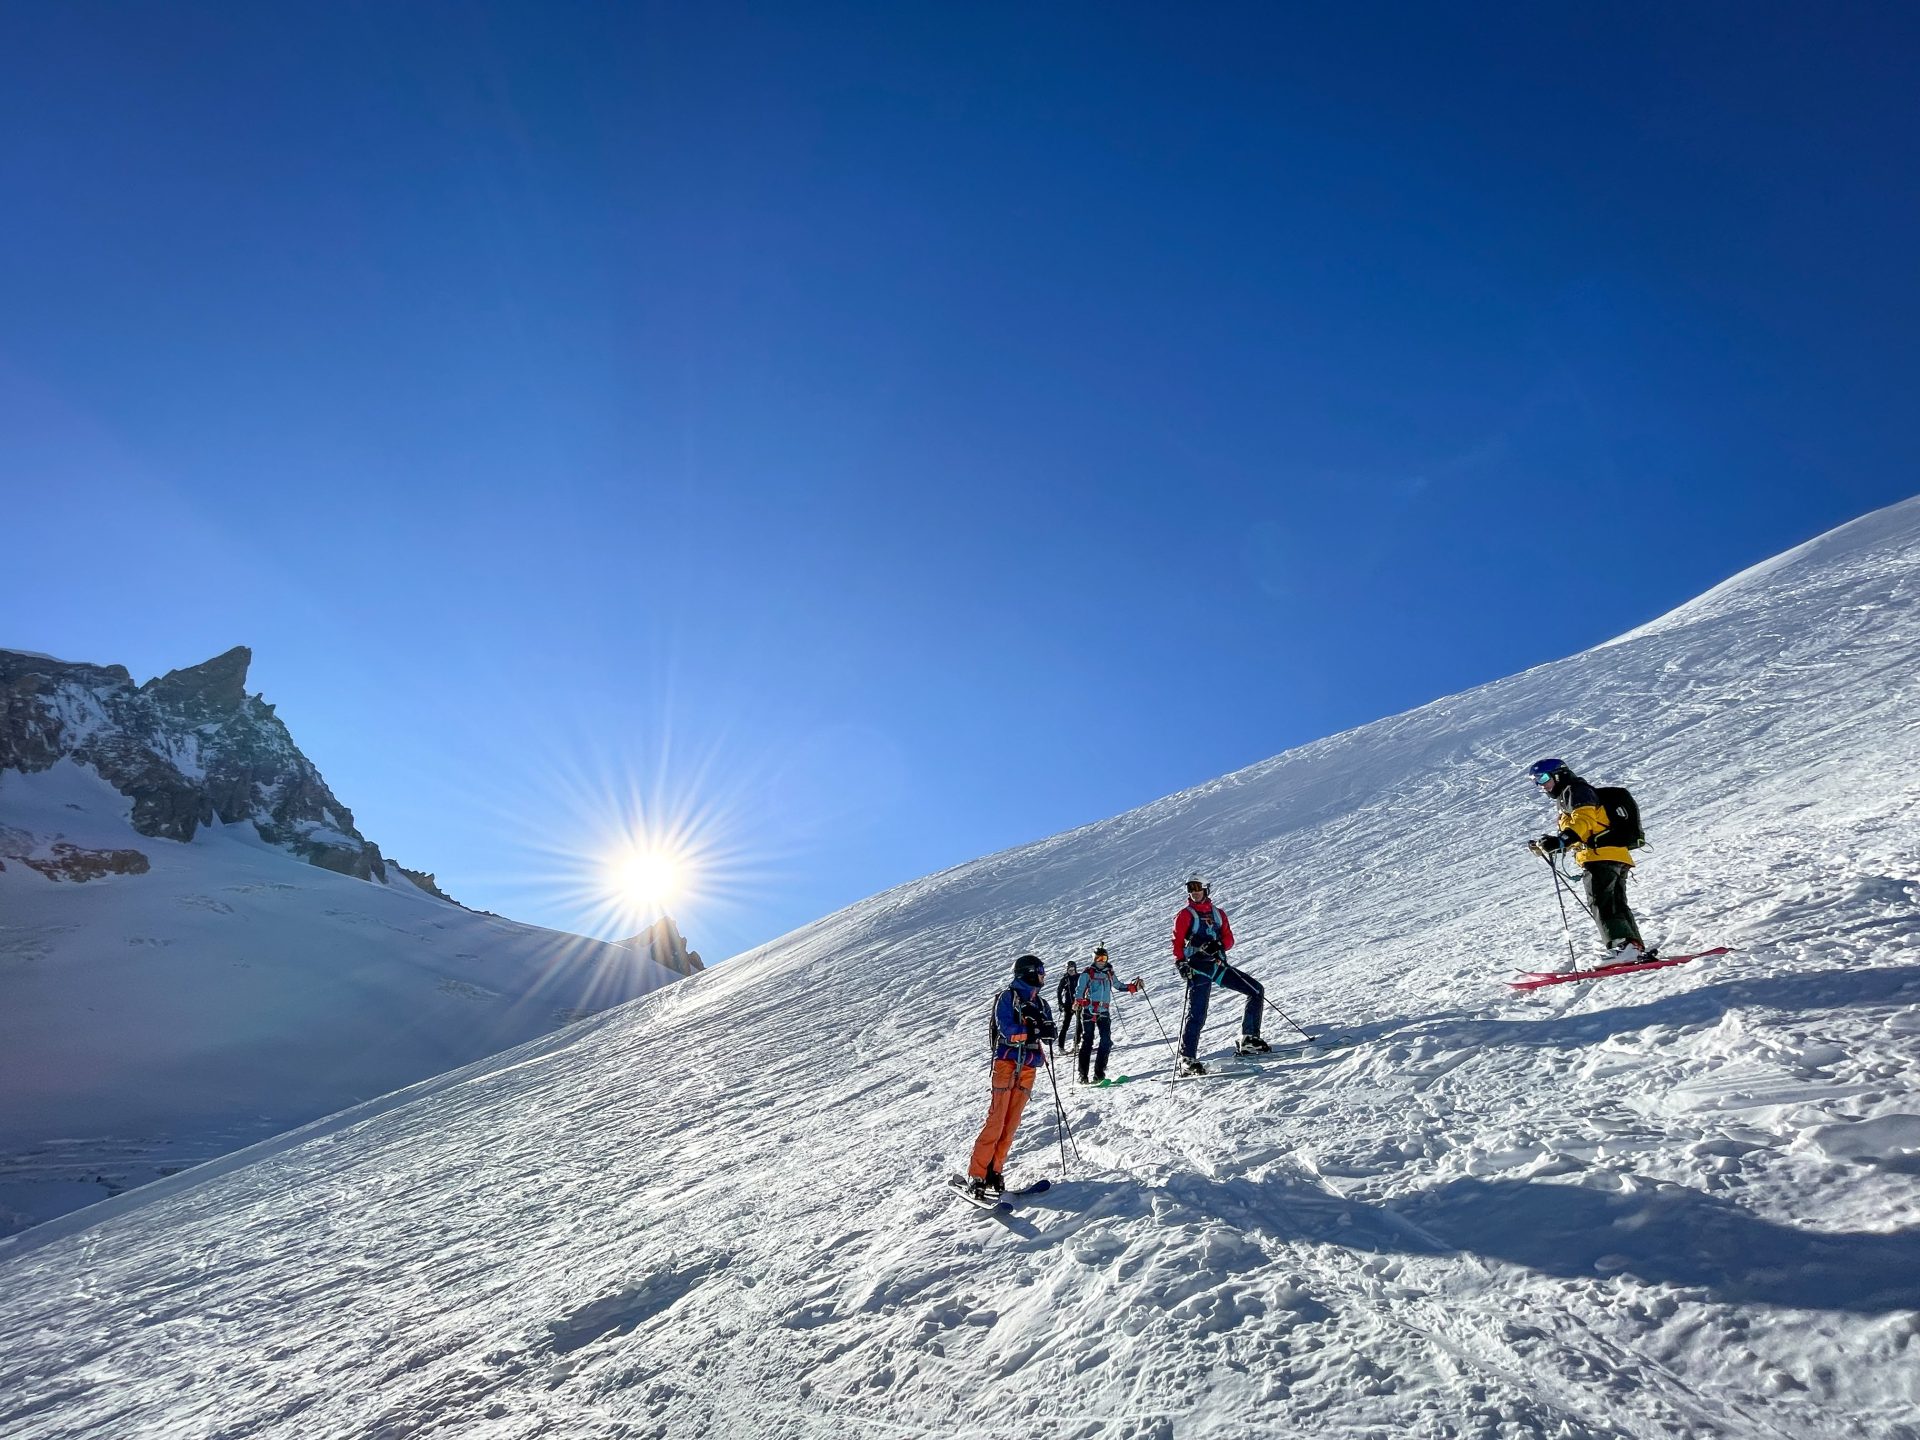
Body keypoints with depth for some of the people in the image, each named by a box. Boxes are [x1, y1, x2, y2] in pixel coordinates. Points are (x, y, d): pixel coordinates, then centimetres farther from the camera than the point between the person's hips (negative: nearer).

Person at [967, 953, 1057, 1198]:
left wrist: (1047, 1028, -13)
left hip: (1028, 1068, 6)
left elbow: (1050, 1032, 7)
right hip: (1007, 1063, -6)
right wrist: (1034, 1031, -20)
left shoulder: (1040, 1003, 18)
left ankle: (994, 1171, 9)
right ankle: (978, 1174, -9)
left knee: (1011, 1123, 3)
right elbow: (1006, 1029, -14)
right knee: (996, 1120, -11)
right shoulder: (1008, 996, -3)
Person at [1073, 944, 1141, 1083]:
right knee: (1087, 1042, -5)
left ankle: (1099, 1073, 5)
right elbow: (1079, 991, -6)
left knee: (1106, 1042, -3)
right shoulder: (1087, 973, -1)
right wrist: (1078, 1002, -25)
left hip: (1104, 1012, 5)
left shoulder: (1109, 972, 13)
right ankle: (1083, 1075, -2)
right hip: (1089, 1011, -4)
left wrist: (1133, 987, 14)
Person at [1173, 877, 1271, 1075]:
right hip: (1199, 968, -5)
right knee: (1197, 1014, -13)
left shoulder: (1218, 913, 15)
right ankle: (1187, 1060, -9)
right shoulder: (1185, 915, 3)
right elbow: (1177, 943, -3)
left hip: (1219, 965, 5)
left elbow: (1229, 939, 8)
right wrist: (1181, 964, -18)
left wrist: (1218, 945, -13)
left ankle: (1249, 1039, 9)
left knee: (1256, 990, 1)